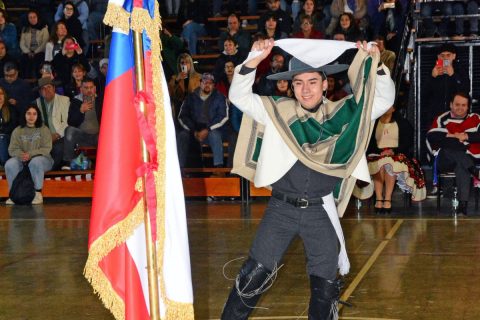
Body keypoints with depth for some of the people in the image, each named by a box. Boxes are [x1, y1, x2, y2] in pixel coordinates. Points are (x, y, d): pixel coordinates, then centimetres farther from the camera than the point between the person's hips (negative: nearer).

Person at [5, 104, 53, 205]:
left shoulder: (44, 130, 1)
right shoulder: (17, 131, 9)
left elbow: (47, 149, -8)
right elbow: (12, 149, 3)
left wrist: (30, 154, -22)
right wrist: (21, 155, -21)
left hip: (41, 158, -2)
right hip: (22, 160, 2)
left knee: (35, 162, -39)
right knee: (10, 164, -29)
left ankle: (38, 193, -30)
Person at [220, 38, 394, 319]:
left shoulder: (341, 114, 1)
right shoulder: (279, 111, 0)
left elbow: (384, 99, 0)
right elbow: (240, 96, -6)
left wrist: (374, 64, -14)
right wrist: (254, 60, -19)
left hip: (320, 211, 1)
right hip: (282, 208, 0)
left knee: (326, 286, 6)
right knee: (254, 276, 1)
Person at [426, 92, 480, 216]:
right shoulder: (442, 119, 14)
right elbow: (431, 137, -2)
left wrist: (467, 136, -15)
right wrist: (450, 136, -12)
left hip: (469, 158, -1)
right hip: (445, 161, 1)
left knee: (461, 166, -35)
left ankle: (463, 204, -41)